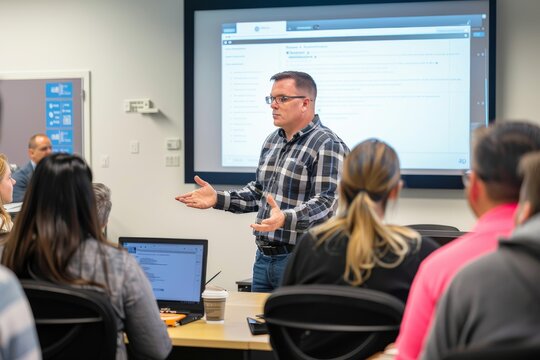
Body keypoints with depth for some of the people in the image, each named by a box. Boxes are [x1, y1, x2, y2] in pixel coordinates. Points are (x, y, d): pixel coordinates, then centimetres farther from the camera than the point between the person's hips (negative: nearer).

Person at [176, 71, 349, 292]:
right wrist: (218, 199, 10)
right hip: (264, 257, 8)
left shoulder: (327, 145, -14)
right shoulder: (273, 140, 14)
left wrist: (285, 219, -37)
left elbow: (327, 203, -22)